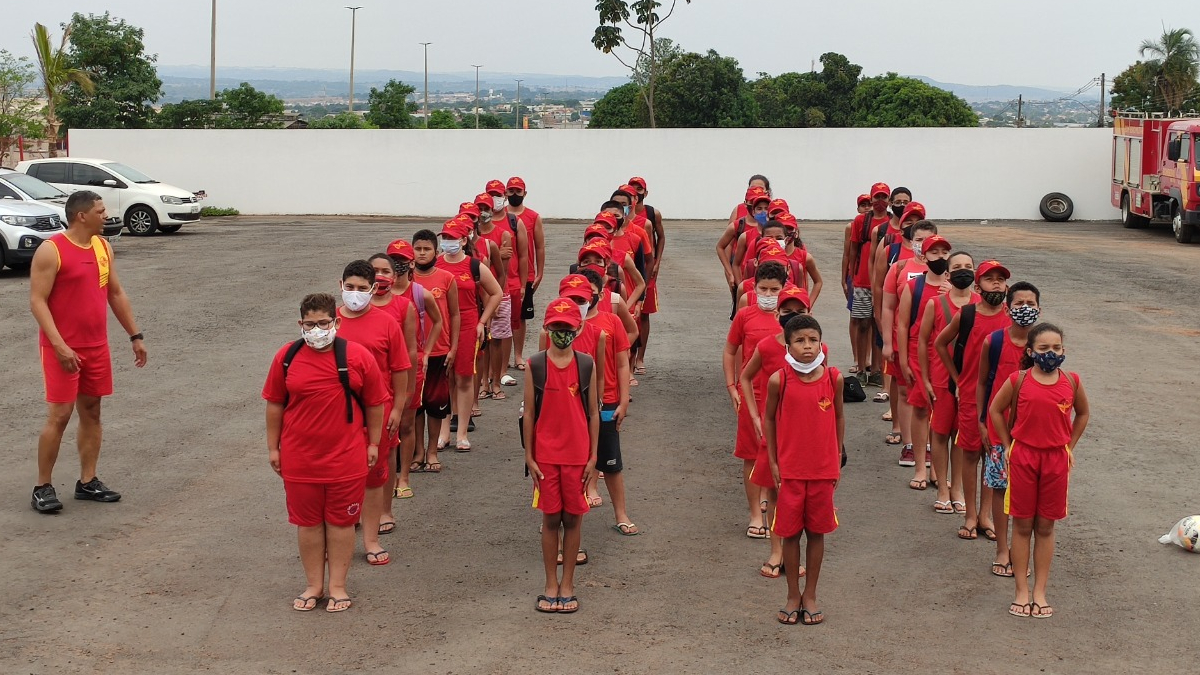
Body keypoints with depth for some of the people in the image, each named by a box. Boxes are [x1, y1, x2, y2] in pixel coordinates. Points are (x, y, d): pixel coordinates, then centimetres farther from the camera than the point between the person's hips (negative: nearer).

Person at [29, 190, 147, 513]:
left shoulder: (103, 247, 9)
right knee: (59, 415, -7)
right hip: (63, 349, -7)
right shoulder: (51, 251, -13)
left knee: (91, 412, 10)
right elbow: (37, 301, -16)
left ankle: (88, 481, 19)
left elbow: (116, 294, 17)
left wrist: (135, 336, 15)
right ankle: (43, 487, 2)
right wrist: (59, 345, -23)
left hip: (97, 347, 7)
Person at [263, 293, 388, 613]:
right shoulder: (287, 357, -3)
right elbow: (274, 404, 5)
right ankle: (313, 586, 25)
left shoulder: (358, 357, -6)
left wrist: (373, 443, 3)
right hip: (299, 458, 1)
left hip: (346, 459, -1)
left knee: (341, 521, 8)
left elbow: (375, 404, 2)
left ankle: (337, 586, 21)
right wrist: (273, 447, 6)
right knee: (307, 522, 11)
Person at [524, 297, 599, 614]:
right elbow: (529, 413, 1)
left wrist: (592, 456, 0)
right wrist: (529, 456, -1)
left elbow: (593, 413, 3)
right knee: (550, 519, 6)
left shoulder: (586, 365, 0)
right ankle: (551, 586, 16)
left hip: (577, 454, 1)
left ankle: (567, 585, 17)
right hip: (545, 454, -1)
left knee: (573, 518, 7)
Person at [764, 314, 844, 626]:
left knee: (816, 531, 10)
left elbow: (838, 417, 7)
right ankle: (793, 596, 20)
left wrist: (837, 460, 8)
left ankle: (810, 596, 22)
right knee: (790, 532, 6)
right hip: (789, 469, -1)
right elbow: (769, 419, 1)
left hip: (823, 469, 1)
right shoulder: (779, 380, -10)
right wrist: (773, 462, 0)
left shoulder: (833, 378, -6)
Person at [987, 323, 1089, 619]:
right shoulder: (1019, 380, -7)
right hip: (1023, 457, -1)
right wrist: (1008, 446, 2)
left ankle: (1040, 592, 16)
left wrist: (1069, 446, 8)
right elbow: (995, 409, 4)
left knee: (1045, 527, 8)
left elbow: (1083, 413, 14)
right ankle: (1022, 592, 13)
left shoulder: (1071, 381, -2)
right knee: (1023, 525, 6)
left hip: (1056, 459, 1)